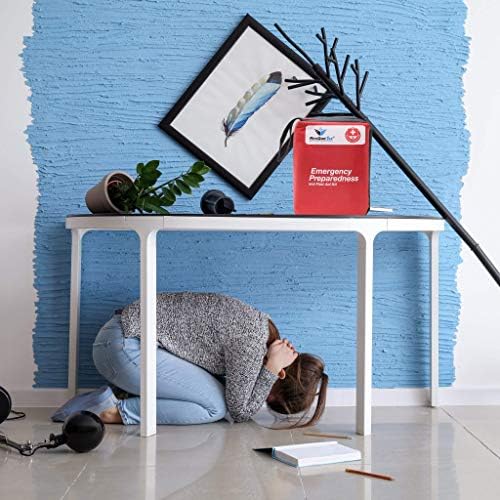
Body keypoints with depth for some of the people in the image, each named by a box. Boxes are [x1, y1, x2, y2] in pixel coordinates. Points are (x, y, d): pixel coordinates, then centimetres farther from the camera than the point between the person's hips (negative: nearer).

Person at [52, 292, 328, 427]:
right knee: (216, 406, -10)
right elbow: (238, 411, -9)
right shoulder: (252, 340, -17)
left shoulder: (260, 324, 10)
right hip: (126, 345, -9)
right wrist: (272, 366, -10)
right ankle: (116, 411, -8)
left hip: (126, 337, 9)